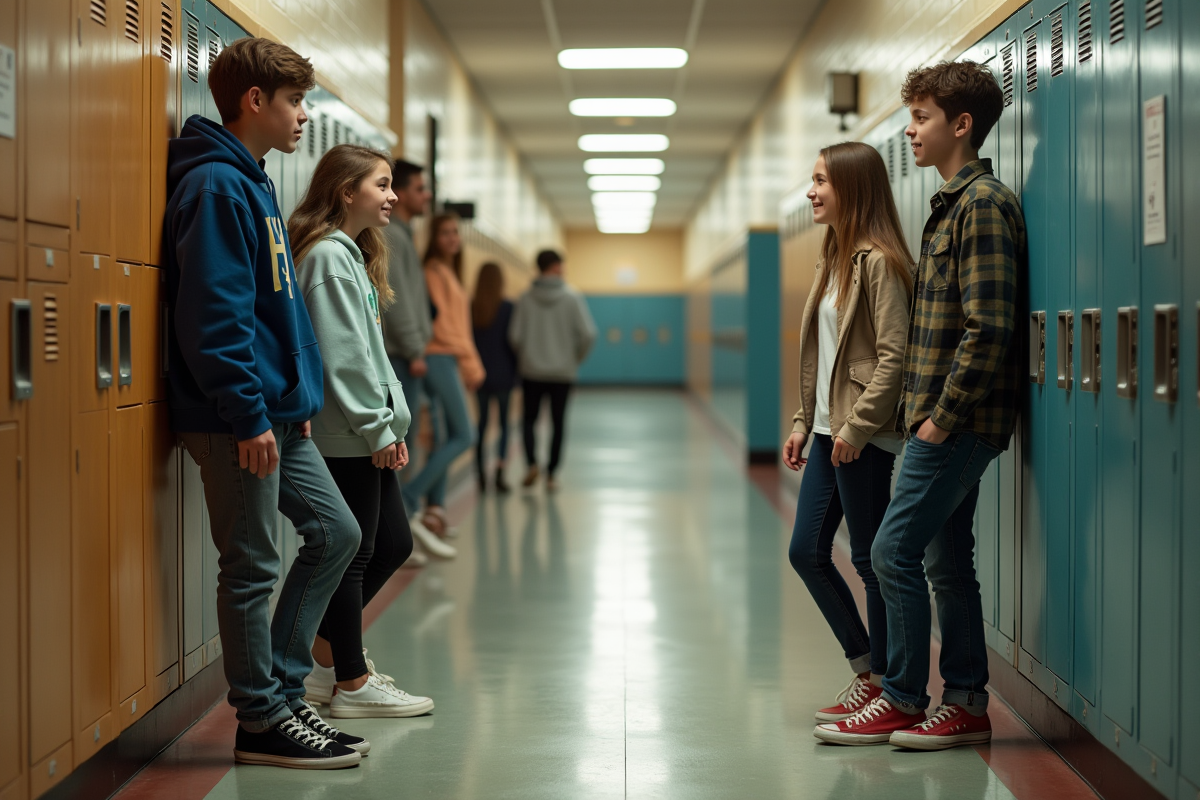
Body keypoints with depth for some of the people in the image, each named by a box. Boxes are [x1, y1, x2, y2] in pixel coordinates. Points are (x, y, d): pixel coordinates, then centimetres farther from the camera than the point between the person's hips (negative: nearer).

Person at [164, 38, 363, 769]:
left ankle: (281, 689, 22)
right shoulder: (216, 186, -14)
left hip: (279, 415, 10)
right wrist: (249, 416, -22)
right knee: (253, 567, -1)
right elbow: (214, 314, -21)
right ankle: (262, 721, 10)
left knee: (335, 532, 14)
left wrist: (296, 398, 17)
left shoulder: (253, 185, 17)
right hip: (238, 421, -10)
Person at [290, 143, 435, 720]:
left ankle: (327, 656, 24)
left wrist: (392, 423, 15)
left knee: (393, 544, 14)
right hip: (344, 437, -10)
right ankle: (351, 684, 7)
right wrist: (377, 429, -16)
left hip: (367, 435, 10)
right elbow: (342, 357, -19)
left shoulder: (354, 255, 18)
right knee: (352, 554, -2)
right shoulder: (328, 257, -14)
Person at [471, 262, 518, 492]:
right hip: (503, 375, -2)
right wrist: (516, 370, 4)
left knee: (482, 424, 11)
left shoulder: (471, 309, -1)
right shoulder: (507, 308, -9)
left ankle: (481, 476, 10)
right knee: (505, 423, 7)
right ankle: (500, 473, -7)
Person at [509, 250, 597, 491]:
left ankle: (532, 462, -7)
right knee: (558, 423, 10)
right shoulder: (572, 297, -7)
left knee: (529, 419, 14)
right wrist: (578, 357, 6)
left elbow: (515, 336, -7)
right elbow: (588, 333, -11)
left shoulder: (526, 298, -5)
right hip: (563, 371, 0)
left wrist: (524, 358, 11)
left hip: (531, 371, 0)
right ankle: (551, 474, 10)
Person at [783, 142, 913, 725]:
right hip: (829, 433, 10)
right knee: (806, 551, 10)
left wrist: (857, 426, -21)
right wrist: (804, 423, 16)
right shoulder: (834, 259, 16)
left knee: (871, 559, -1)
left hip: (864, 437, -10)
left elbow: (894, 355, -19)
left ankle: (886, 686, 10)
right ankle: (867, 670, 20)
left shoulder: (878, 262, -13)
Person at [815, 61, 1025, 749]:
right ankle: (967, 705, 17)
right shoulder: (954, 204, 18)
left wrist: (943, 415, -18)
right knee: (947, 560, 11)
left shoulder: (983, 203, -14)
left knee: (896, 551, -7)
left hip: (961, 421, -10)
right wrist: (933, 412, 15)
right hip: (948, 418, 10)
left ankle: (903, 701, 2)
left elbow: (989, 327, -21)